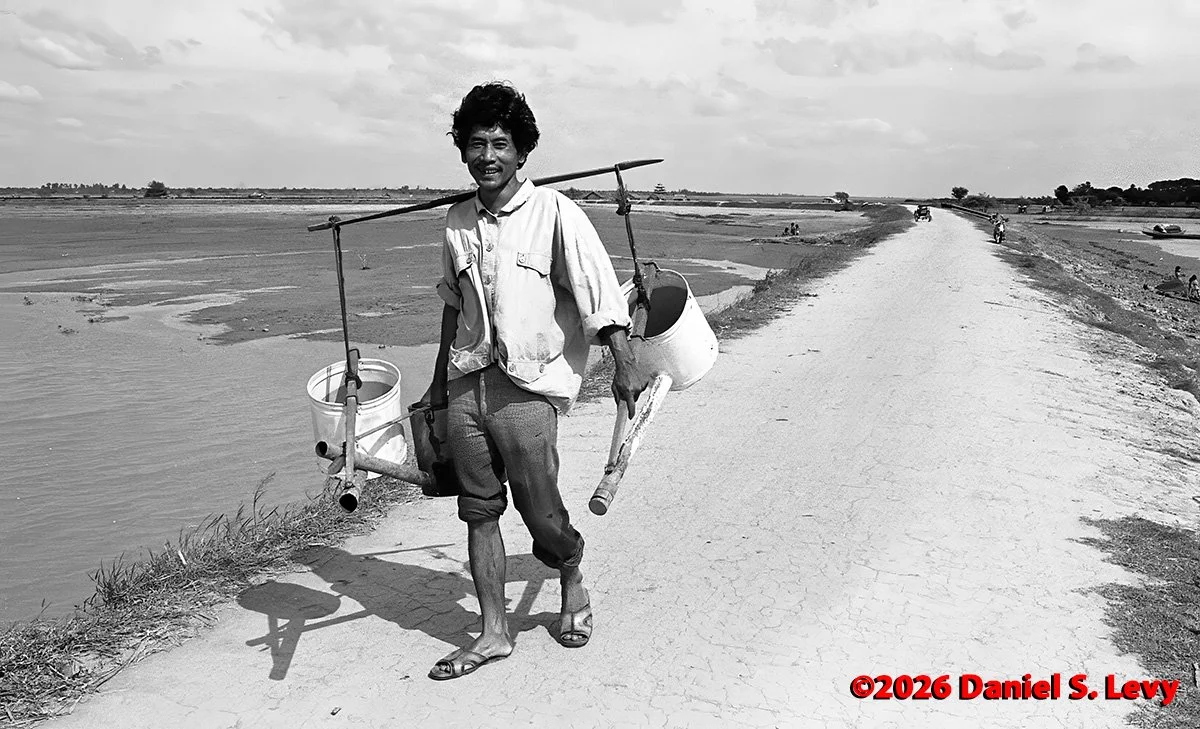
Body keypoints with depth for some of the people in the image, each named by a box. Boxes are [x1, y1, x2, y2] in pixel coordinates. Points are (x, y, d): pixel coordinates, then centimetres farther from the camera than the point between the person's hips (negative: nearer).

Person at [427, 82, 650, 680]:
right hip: (466, 384, 5)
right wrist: (440, 379, 23)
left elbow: (599, 290, -11)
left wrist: (624, 363, -21)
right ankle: (493, 632, 22)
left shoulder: (554, 213, -7)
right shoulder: (457, 222, 10)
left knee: (541, 512, 0)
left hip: (529, 387, -5)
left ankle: (573, 584, 34)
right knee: (479, 510, 9)